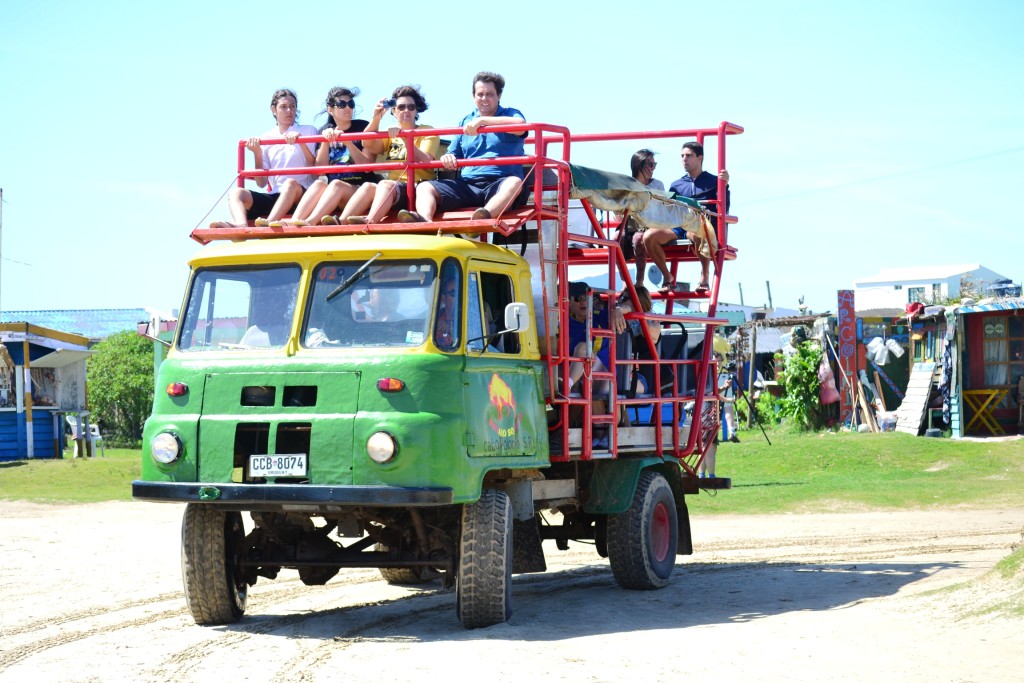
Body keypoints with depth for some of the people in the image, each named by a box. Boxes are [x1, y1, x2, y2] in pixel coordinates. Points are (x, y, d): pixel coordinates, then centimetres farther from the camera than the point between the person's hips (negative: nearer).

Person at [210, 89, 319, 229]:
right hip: (273, 197, 3)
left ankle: (269, 223, -60)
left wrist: (301, 142, -12)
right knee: (236, 192, -20)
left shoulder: (308, 132, 11)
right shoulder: (265, 138, 16)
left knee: (290, 183, -36)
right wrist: (257, 153, -1)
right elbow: (262, 183, 12)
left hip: (300, 196, -3)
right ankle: (241, 226, -52)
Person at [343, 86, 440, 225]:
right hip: (391, 190, 4)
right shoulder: (390, 133, 25)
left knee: (385, 184, -34)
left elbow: (426, 162, -8)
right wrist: (376, 117, -5)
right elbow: (369, 146, 6)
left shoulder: (427, 132, 11)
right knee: (368, 186, -29)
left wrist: (405, 137, -18)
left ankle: (368, 223, -58)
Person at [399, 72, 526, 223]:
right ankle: (424, 222, -48)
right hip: (467, 184, 5)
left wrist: (482, 121, -20)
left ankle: (483, 220, -67)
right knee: (425, 188, -15)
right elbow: (453, 158, 25)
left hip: (499, 183, -5)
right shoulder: (465, 122, 23)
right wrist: (448, 159, -1)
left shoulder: (510, 114, 10)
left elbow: (520, 125, -16)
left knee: (514, 183, -38)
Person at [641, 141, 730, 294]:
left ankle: (704, 278, -27)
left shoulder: (713, 181, 12)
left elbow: (723, 210, -1)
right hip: (678, 228, 4)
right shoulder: (676, 185, 24)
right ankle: (668, 279, -10)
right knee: (649, 236, -25)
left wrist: (724, 186, -13)